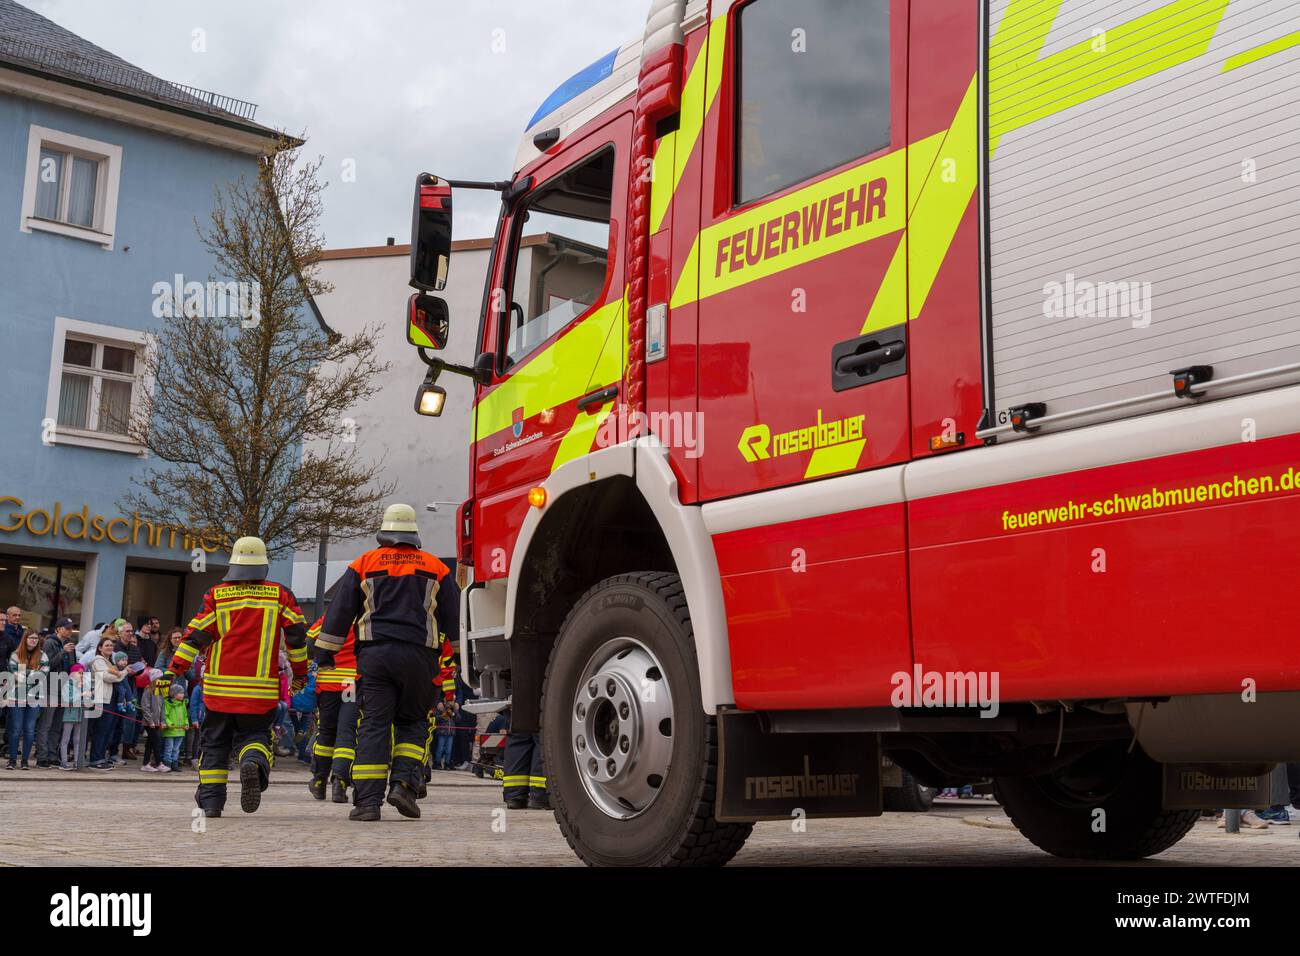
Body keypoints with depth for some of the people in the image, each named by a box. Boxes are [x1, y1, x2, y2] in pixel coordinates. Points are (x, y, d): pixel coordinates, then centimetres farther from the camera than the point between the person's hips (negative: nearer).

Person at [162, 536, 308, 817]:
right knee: (254, 735, 10)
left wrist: (172, 670, 4)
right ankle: (254, 763, -23)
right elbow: (297, 634, 4)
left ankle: (210, 800, 7)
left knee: (215, 742, 13)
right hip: (261, 690, -1)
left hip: (220, 687, 1)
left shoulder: (216, 595, 2)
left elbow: (196, 635, -1)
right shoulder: (280, 595, 3)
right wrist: (300, 672, 15)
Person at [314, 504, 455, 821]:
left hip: (374, 654, 0)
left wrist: (324, 653, 11)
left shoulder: (363, 564, 10)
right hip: (418, 656, 0)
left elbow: (340, 610, 7)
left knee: (374, 725, 0)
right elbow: (452, 616, 16)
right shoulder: (434, 567, 12)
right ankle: (404, 782, -5)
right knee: (413, 722, 14)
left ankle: (367, 801, -6)